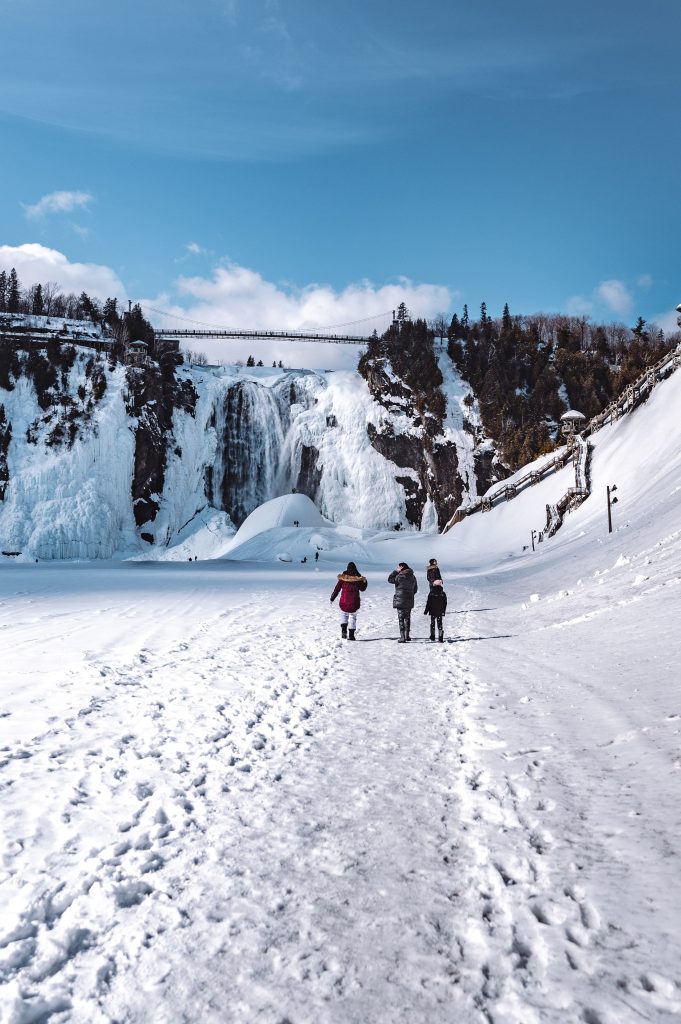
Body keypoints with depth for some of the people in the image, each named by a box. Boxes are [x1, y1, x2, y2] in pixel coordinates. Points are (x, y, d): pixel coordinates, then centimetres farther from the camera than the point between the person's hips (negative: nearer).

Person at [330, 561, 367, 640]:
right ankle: (351, 634, 6)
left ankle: (344, 630, 0)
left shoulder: (342, 577, -4)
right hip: (354, 601, 0)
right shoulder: (358, 578, -4)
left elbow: (337, 588, -1)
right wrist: (364, 582, 19)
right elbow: (362, 589, 5)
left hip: (344, 601, 0)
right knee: (353, 617, 10)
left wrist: (332, 598, 6)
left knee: (344, 614, 20)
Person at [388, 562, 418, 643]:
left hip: (400, 600, -7)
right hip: (409, 601, 7)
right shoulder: (413, 577, 7)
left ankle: (402, 637, -8)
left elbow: (390, 579, -3)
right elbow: (415, 589, 15)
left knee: (401, 618, -4)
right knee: (407, 618, 17)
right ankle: (407, 636, 26)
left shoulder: (400, 576, -16)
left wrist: (396, 571, -2)